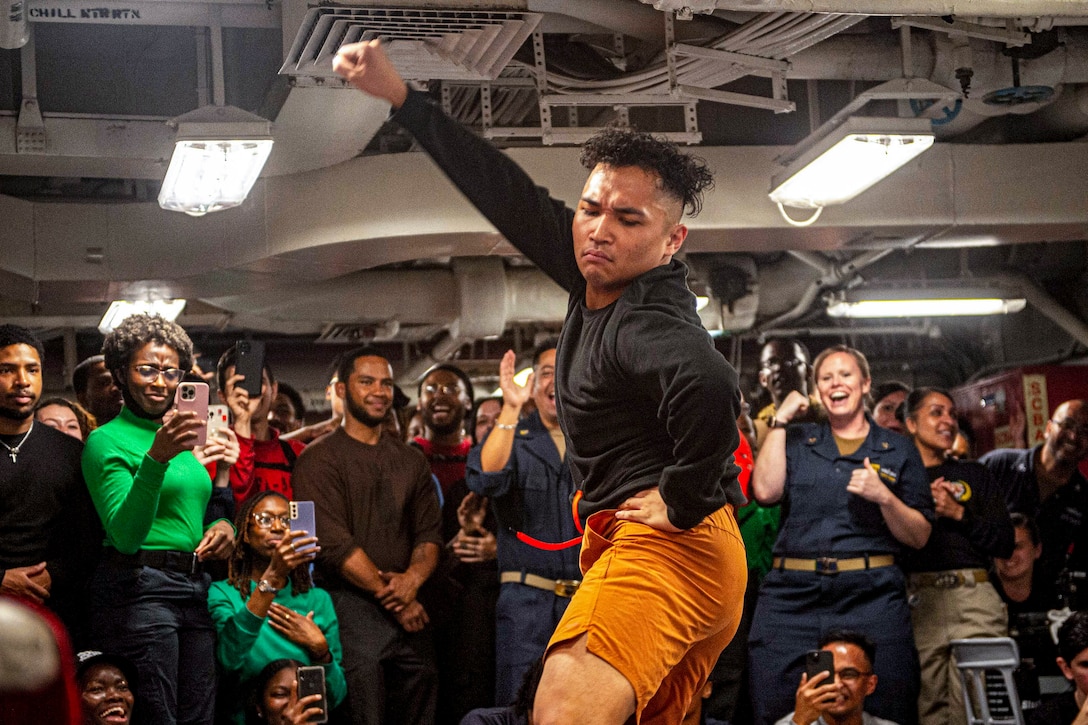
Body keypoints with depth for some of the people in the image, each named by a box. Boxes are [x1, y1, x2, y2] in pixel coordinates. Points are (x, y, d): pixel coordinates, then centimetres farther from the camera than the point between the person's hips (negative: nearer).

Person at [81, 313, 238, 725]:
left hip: (194, 586, 7)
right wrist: (156, 459, -30)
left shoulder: (184, 437, 17)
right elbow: (126, 534, -17)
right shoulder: (107, 441, -5)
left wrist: (222, 524, 5)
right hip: (139, 587, -7)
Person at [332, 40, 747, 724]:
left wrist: (684, 502, -25)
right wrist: (399, 95, 17)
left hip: (668, 546, -10)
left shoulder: (648, 323, -17)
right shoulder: (602, 278, 10)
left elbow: (710, 388, -40)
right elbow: (510, 194, 16)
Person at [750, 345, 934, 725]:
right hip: (792, 595, 1)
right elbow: (765, 491, -2)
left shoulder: (898, 449, 13)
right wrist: (780, 421, 4)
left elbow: (919, 536, 9)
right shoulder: (796, 440, 17)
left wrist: (884, 497, -8)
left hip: (872, 596, -1)